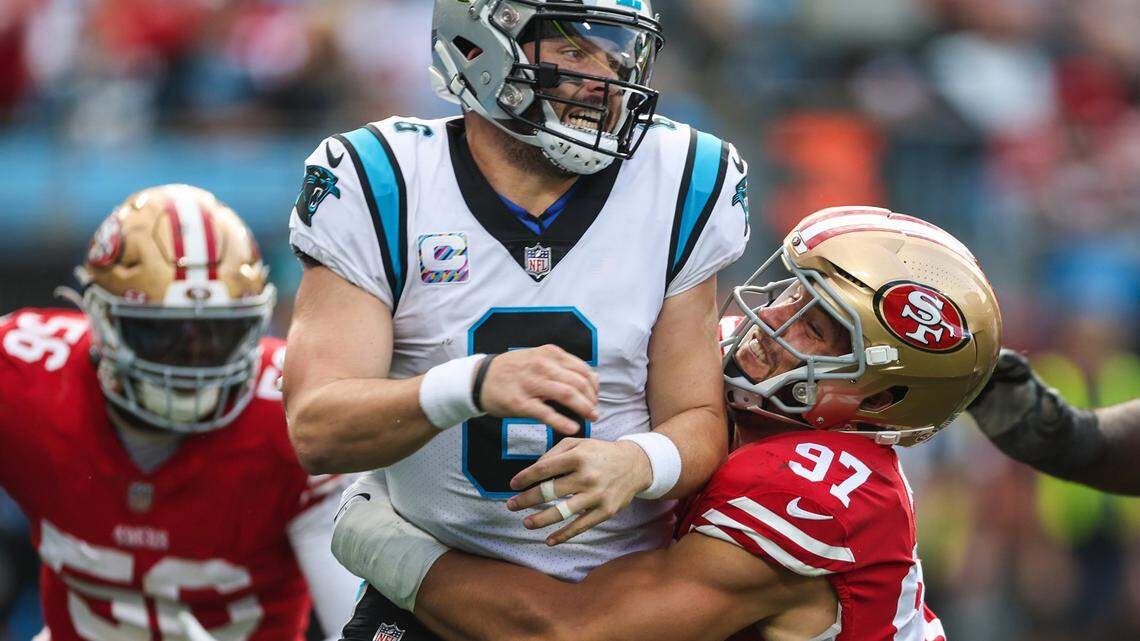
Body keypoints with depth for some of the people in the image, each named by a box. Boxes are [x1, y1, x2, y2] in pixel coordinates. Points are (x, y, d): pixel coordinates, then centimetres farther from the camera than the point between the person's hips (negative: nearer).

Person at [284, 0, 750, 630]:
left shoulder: (678, 190, 2)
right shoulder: (383, 189, -5)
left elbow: (699, 420, 3)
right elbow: (315, 431, -14)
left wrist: (638, 465, -22)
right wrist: (472, 386, -32)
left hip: (623, 596, 4)